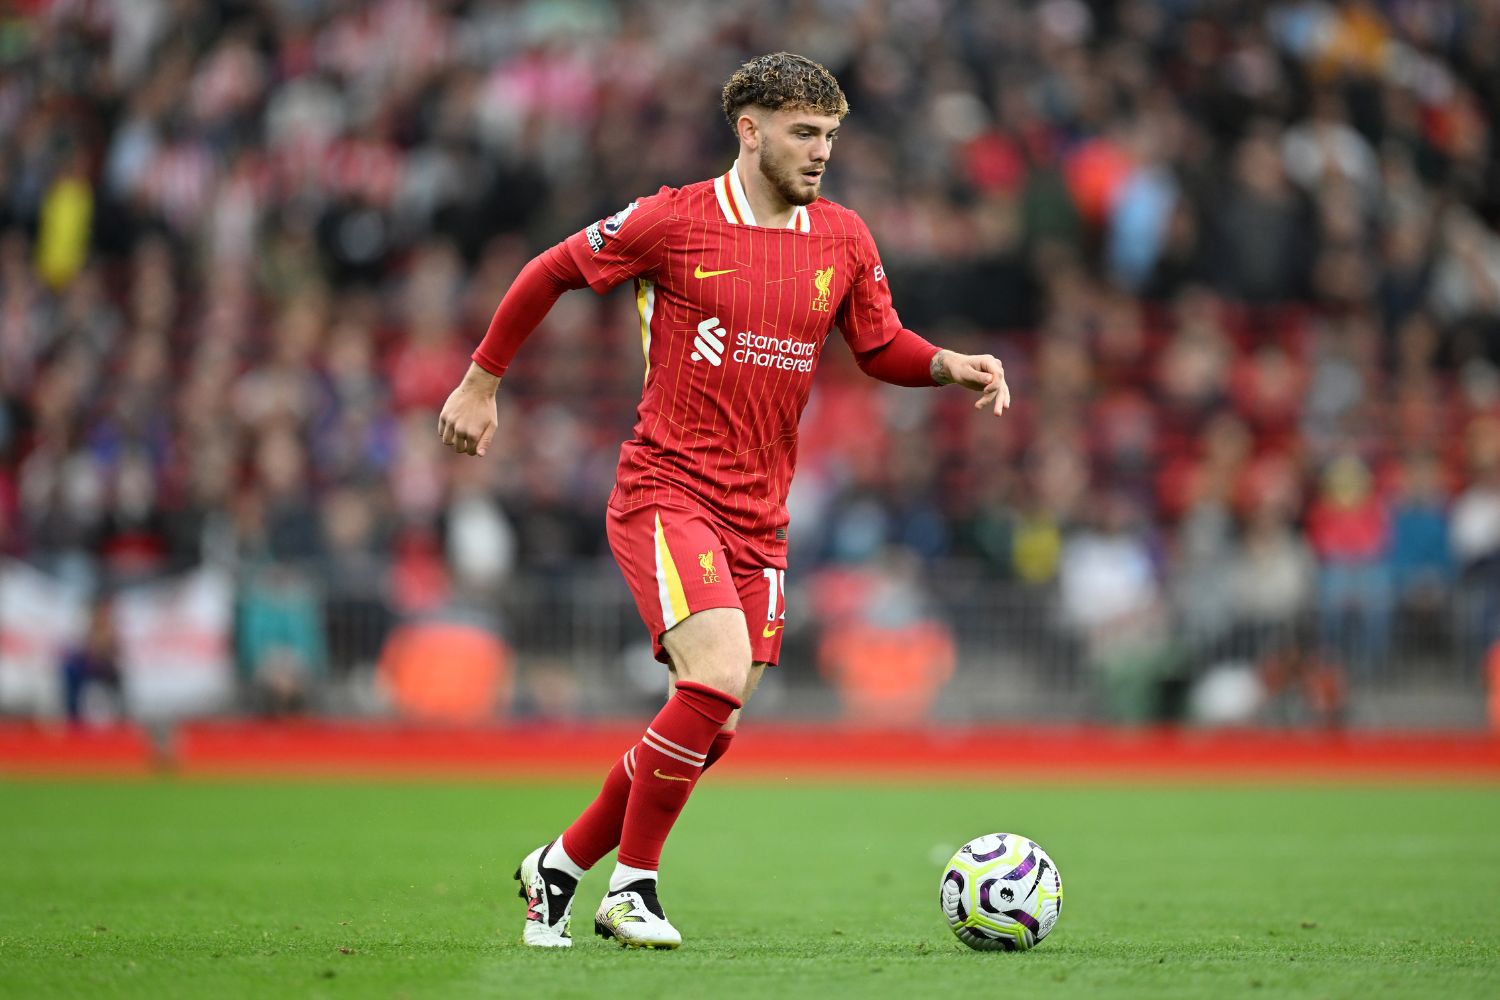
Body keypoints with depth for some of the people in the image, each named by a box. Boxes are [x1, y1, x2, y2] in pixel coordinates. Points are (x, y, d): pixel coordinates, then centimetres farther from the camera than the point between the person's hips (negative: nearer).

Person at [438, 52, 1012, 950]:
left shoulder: (843, 240, 8)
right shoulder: (672, 221, -6)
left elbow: (883, 347, 17)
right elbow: (550, 274, 5)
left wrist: (953, 365, -4)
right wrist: (481, 383, 9)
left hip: (759, 516, 6)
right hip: (666, 494, -6)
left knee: (712, 728, 5)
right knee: (719, 681, -23)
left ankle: (562, 866, 24)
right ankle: (632, 885, -7)